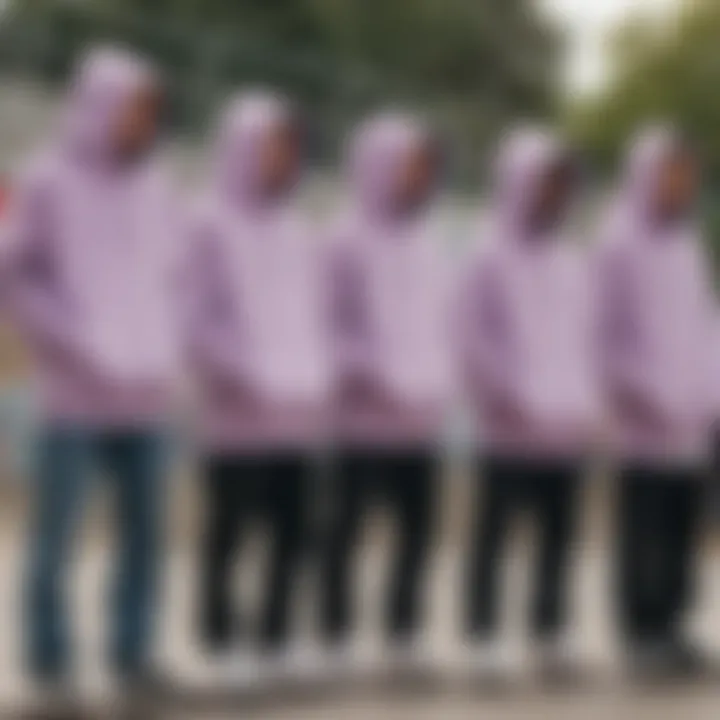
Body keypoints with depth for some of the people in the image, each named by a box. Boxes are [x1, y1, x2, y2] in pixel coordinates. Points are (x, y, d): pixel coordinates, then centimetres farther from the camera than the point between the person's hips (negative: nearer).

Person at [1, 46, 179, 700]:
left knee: (145, 530, 5)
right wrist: (77, 347, -9)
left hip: (146, 397, 5)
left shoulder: (156, 187, 11)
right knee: (56, 535, -2)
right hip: (75, 397, -4)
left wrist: (161, 354, 5)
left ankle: (134, 655, 15)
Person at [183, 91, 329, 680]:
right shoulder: (212, 225, 1)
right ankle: (221, 633, 4)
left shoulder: (302, 234, 18)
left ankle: (275, 636, 8)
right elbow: (197, 316, -5)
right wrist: (226, 374, -15)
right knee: (230, 523, -4)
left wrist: (320, 382, 9)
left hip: (300, 411, 5)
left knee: (293, 527, 1)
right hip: (240, 411, -5)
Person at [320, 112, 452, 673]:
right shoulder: (349, 240, -4)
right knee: (344, 527, -1)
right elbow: (331, 326, -7)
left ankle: (405, 634, 15)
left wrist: (437, 386, 8)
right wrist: (363, 379, -14)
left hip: (421, 420, 6)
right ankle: (336, 638, 6)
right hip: (362, 417, -6)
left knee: (419, 524, 5)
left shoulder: (430, 244, 15)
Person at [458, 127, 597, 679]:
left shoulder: (575, 262, 14)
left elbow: (586, 339, 17)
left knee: (560, 531, 6)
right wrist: (503, 400, -12)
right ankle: (482, 635, 4)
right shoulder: (492, 260, -2)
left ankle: (552, 632, 15)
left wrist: (586, 406, 7)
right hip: (512, 428, -5)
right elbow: (474, 341, -6)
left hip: (566, 428, 5)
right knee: (493, 531, -1)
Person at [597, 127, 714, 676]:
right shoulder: (621, 242, -4)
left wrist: (706, 397, 12)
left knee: (683, 530, 5)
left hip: (690, 420, 6)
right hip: (646, 418, -6)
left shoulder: (689, 241, 16)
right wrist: (627, 391, -13)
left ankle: (670, 627, 11)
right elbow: (606, 330, -7)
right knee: (644, 532, -5)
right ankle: (642, 632, 1)